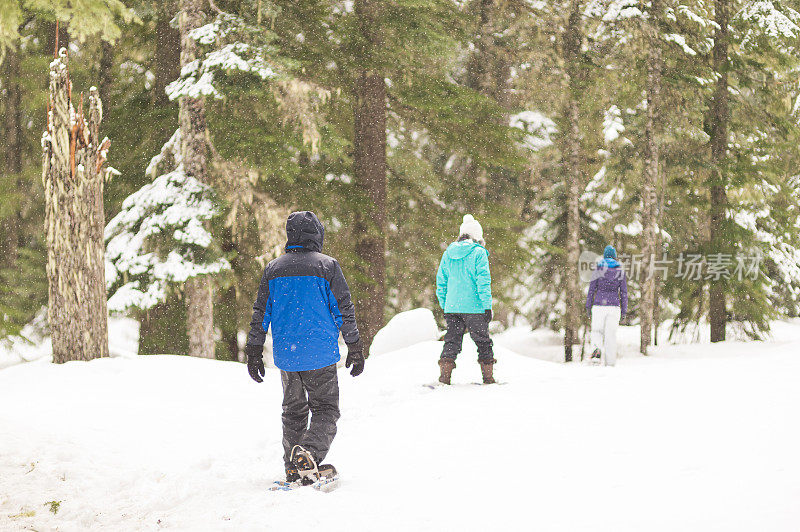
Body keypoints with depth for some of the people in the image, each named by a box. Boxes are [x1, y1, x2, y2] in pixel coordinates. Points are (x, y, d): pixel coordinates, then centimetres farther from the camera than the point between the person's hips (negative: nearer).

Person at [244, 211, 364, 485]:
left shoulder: (273, 268, 5)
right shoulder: (327, 266, -5)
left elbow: (260, 313, 7)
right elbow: (345, 310, -4)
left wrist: (254, 353, 13)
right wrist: (355, 348, 4)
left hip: (286, 355, 4)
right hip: (320, 355, -4)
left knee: (293, 410, 17)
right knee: (326, 410, 3)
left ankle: (294, 468, 14)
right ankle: (310, 452, -21)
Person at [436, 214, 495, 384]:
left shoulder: (447, 253, 8)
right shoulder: (478, 252, -7)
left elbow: (441, 282, 12)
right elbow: (483, 281, -11)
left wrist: (444, 306, 19)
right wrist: (487, 306, -8)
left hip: (452, 306, 4)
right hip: (474, 306, -4)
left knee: (452, 340, 8)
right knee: (483, 341, 8)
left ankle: (444, 375, -2)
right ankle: (488, 376, 13)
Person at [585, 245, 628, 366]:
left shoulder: (599, 269, 0)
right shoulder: (620, 271, 2)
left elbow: (592, 289, -1)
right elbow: (623, 292, 2)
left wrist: (588, 306, 5)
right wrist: (624, 311, 7)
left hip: (599, 305, -1)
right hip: (614, 306, 1)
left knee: (597, 332, 12)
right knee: (611, 335, 6)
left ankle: (597, 349, -19)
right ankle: (610, 363, 3)